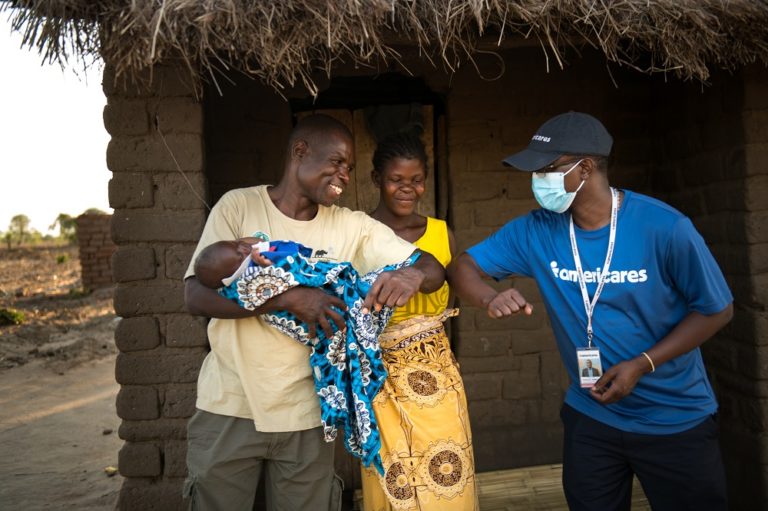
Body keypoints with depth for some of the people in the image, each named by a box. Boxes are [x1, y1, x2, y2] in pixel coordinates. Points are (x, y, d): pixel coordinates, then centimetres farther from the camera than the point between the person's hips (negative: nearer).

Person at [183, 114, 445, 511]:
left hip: (306, 415, 2)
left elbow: (433, 268, -3)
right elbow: (196, 296, -14)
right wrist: (290, 298, -27)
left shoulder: (353, 227, 0)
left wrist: (413, 274, -27)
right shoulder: (238, 206, -6)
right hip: (228, 408, -1)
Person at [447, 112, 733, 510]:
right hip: (590, 417, 3)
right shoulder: (536, 231, -10)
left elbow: (716, 310, -10)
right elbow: (463, 266, -5)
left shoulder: (663, 227, -20)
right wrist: (490, 299, -29)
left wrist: (641, 365, -20)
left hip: (676, 419, -2)